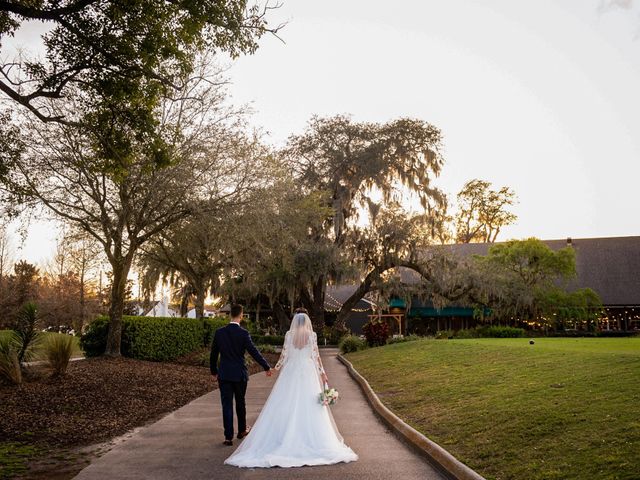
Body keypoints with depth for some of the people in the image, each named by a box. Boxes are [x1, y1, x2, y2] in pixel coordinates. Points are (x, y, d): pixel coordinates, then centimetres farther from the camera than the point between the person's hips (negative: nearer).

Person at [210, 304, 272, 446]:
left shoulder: (219, 332, -3)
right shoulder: (243, 333, -12)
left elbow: (213, 354, 4)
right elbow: (254, 352, -12)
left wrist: (214, 371, 17)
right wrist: (267, 367, -3)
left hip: (224, 375, 1)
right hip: (240, 374, -1)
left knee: (226, 405, 4)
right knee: (240, 403, 16)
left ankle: (228, 437, 3)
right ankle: (242, 430, 33)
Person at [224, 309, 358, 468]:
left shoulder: (289, 335, 1)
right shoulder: (312, 335, -1)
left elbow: (284, 355, 2)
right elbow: (316, 356, -2)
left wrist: (278, 367, 20)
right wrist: (322, 373, 5)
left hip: (290, 372, 1)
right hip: (308, 373, 0)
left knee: (287, 407, 5)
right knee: (308, 408, 4)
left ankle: (286, 438, 5)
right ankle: (310, 439, 5)